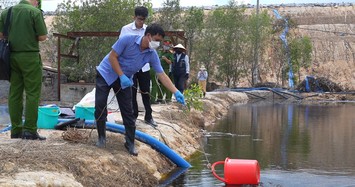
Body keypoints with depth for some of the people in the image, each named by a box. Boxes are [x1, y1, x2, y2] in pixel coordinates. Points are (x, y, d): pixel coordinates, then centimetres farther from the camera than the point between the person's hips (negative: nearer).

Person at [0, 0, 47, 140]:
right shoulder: (35, 12, -8)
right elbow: (43, 37, -8)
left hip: (12, 56, 5)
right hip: (30, 56, -5)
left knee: (15, 93, 9)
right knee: (32, 93, -2)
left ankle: (16, 130, 11)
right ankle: (29, 130, -5)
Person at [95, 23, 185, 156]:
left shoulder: (152, 55, -13)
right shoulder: (128, 40, -26)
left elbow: (161, 75, -11)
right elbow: (112, 57, -21)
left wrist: (176, 92, -20)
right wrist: (121, 76, -28)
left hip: (125, 80, 4)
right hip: (106, 74, -4)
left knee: (128, 112, -2)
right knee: (100, 106, -10)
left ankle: (130, 143, 7)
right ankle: (101, 137, 7)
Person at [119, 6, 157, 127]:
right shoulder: (126, 29, -7)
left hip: (144, 66, 2)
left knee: (146, 92, 9)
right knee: (132, 92, 5)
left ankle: (148, 116, 19)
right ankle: (133, 116, 15)